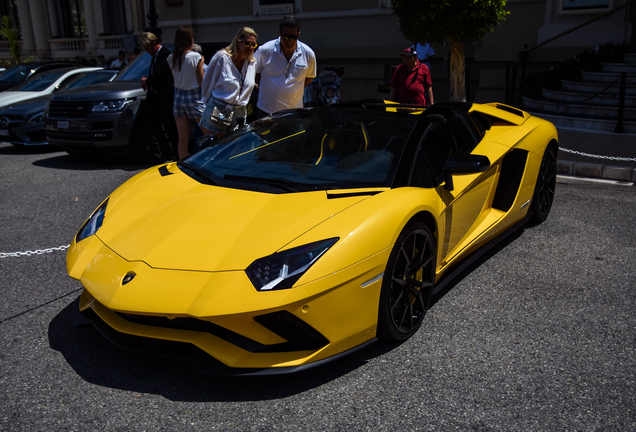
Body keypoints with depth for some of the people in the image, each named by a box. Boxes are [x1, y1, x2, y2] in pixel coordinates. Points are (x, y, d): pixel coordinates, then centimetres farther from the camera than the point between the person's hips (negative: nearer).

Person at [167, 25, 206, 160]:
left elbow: (175, 79, 11)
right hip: (194, 97, -5)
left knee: (182, 139, 9)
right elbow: (201, 81, -9)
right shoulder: (196, 57, -13)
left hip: (178, 97, 5)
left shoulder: (171, 58, 2)